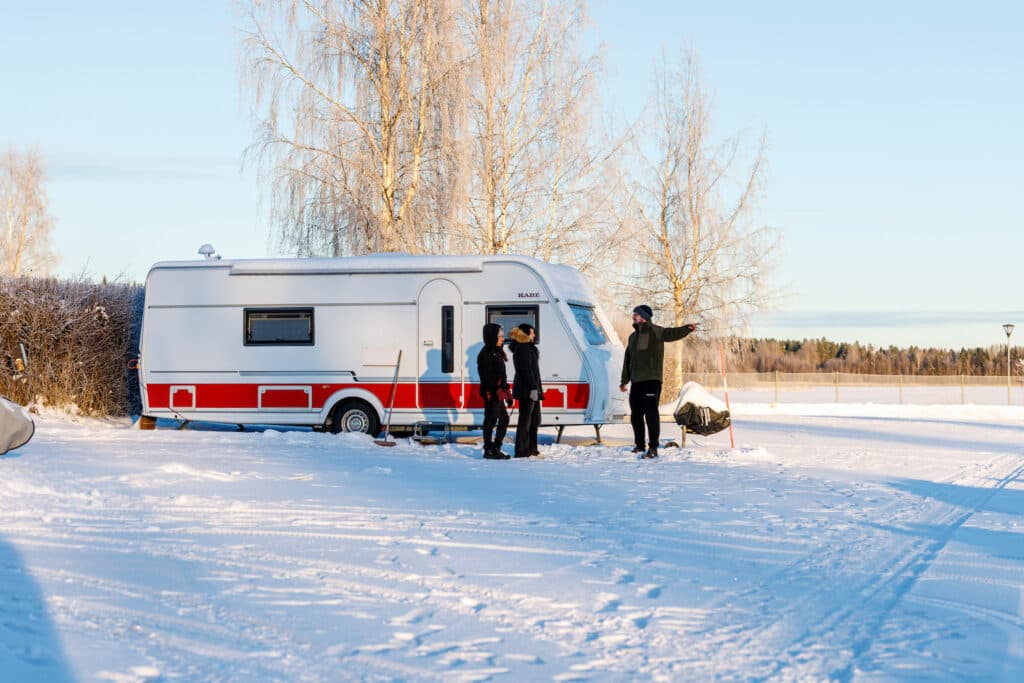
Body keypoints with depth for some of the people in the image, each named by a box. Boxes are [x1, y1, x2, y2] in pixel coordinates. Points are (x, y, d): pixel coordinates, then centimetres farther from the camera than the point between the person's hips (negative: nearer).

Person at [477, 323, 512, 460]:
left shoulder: (497, 353, 19)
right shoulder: (486, 354, -12)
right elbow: (487, 376, -19)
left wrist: (507, 392, 21)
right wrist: (497, 390, -24)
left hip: (499, 393, 10)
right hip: (491, 393, -10)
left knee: (504, 419, 14)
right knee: (491, 420, -6)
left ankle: (496, 448, 20)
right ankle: (488, 450, -1)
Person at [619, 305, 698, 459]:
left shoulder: (655, 331, -4)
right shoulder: (633, 336, 20)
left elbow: (672, 334, -22)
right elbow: (627, 360, 25)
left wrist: (687, 329, -40)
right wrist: (624, 380, 25)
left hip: (651, 380, -8)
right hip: (636, 381, 8)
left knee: (651, 413, -12)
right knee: (636, 414, 14)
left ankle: (653, 448, -13)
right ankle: (640, 445, 28)